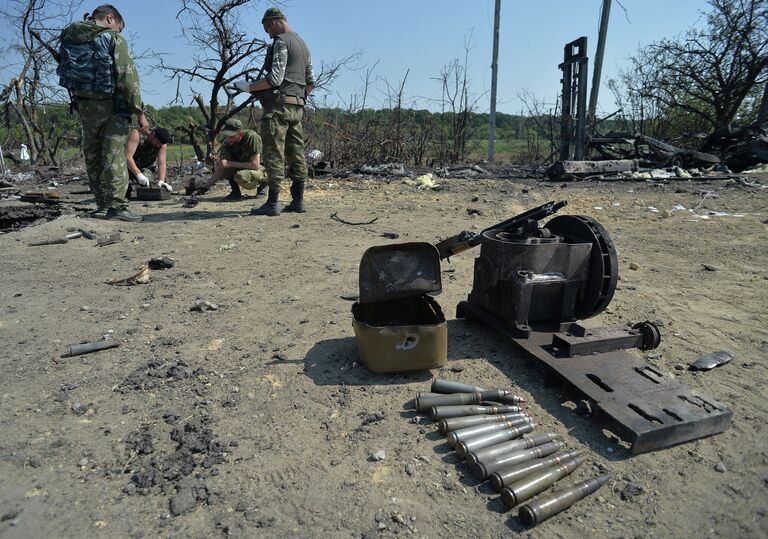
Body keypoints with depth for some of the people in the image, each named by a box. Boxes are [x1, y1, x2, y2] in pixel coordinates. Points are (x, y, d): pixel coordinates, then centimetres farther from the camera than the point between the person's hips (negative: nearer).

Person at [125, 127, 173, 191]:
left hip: (140, 169, 5)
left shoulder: (162, 145, -15)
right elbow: (127, 156, -37)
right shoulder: (136, 135, -28)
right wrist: (139, 174, -49)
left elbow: (162, 164, -23)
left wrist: (161, 181, -40)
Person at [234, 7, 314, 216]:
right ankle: (298, 201, 9)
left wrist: (249, 87, -7)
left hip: (279, 105, -9)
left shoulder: (281, 42, -7)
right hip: (297, 108, 9)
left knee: (274, 154, -9)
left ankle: (272, 203, -9)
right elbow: (311, 83, 22)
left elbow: (275, 78, -17)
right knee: (296, 154, 7)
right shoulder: (303, 44, 21)